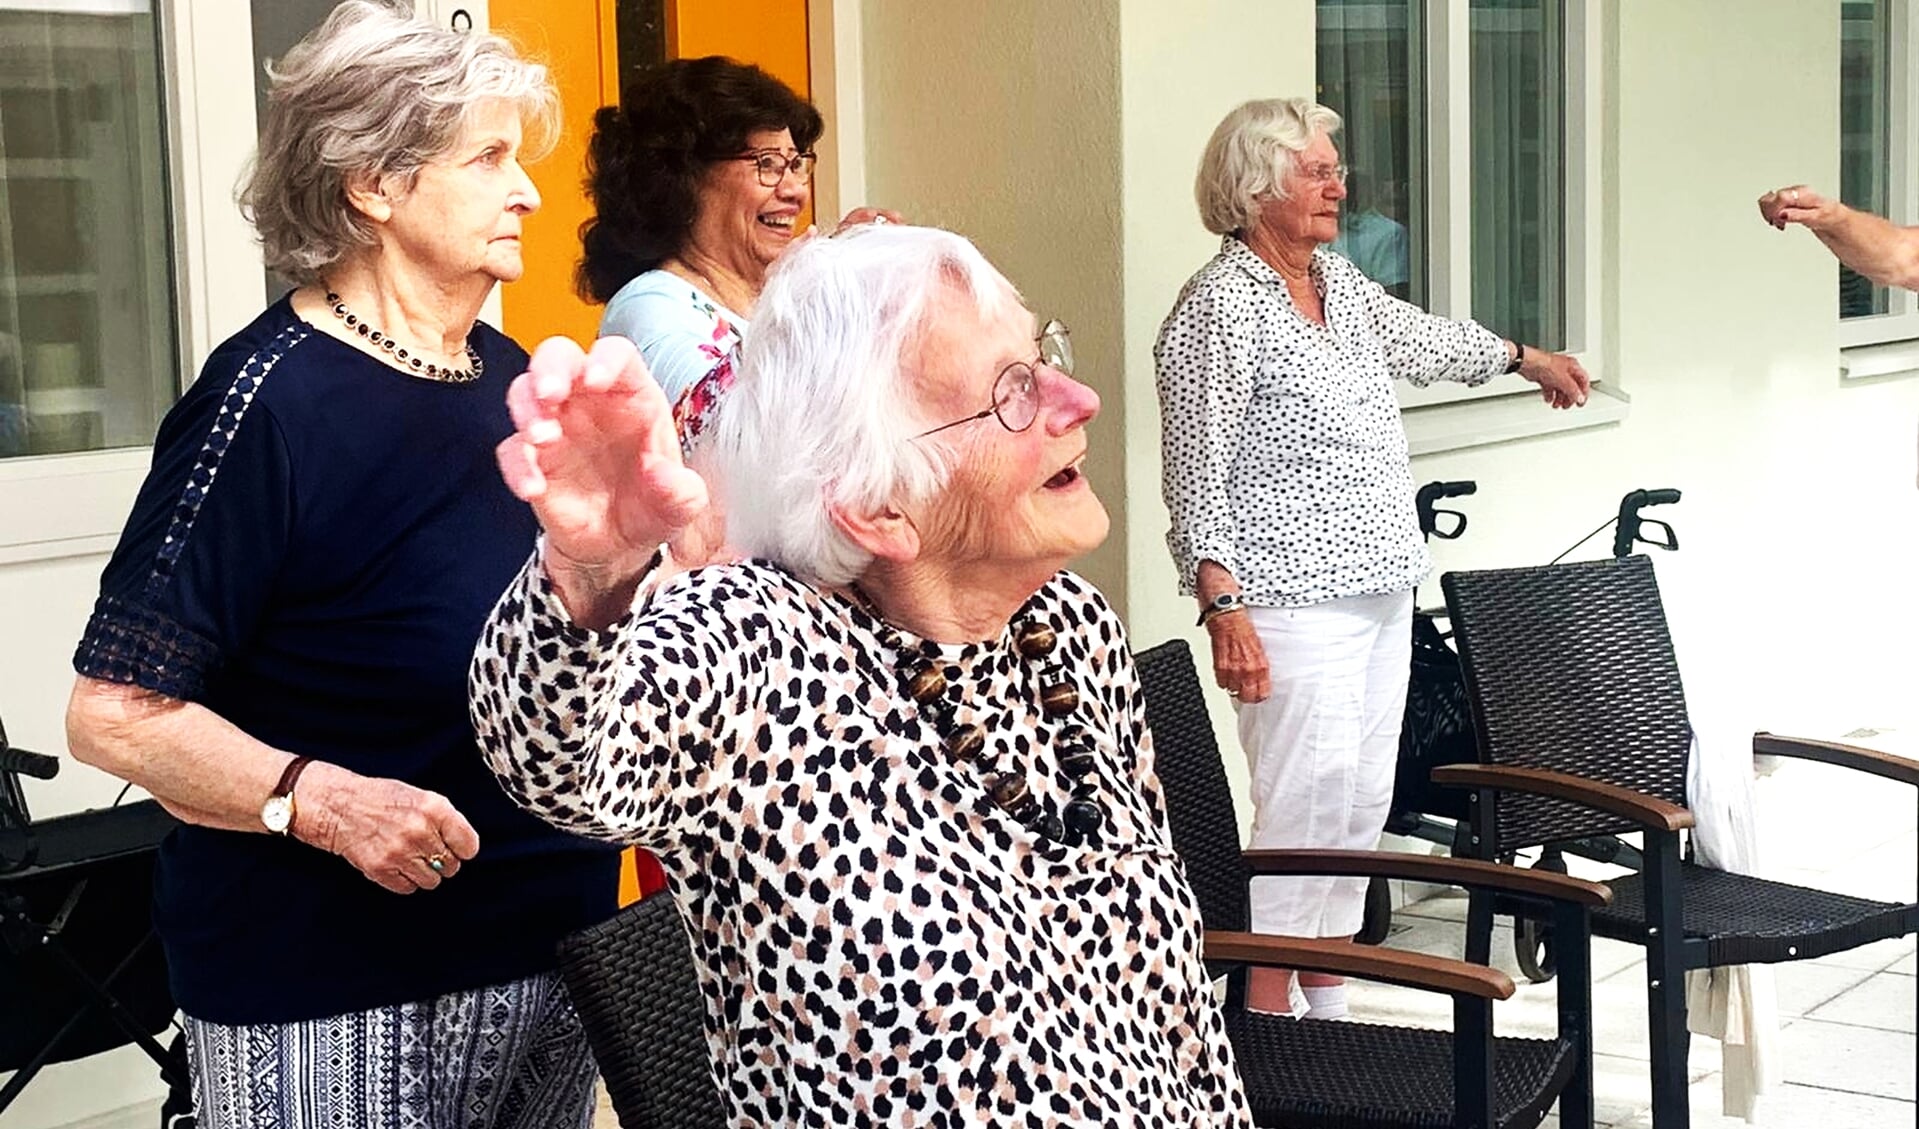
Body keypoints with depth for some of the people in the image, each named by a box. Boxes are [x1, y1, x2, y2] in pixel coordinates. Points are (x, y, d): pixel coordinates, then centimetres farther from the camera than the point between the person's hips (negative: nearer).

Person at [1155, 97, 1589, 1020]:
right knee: (1308, 804, -12)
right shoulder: (1221, 306, -12)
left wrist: (1526, 359, 50)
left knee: (1363, 803, 10)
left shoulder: (1337, 279, 14)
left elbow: (1420, 338, 35)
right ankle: (1267, 1017, -3)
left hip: (1381, 592, 9)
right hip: (1295, 602, -9)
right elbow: (1196, 477, -16)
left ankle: (1327, 1005, 19)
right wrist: (1223, 608, -23)